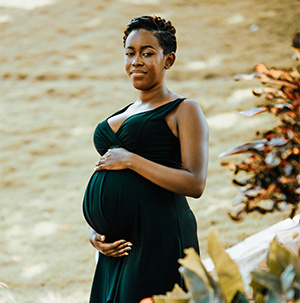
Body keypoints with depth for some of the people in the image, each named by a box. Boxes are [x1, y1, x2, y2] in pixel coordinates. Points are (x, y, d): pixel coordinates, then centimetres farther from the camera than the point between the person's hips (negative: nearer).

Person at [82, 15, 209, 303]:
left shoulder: (184, 111, -1)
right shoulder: (119, 116, 19)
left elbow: (195, 184, -13)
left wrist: (130, 160, -13)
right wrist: (93, 230, 5)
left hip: (158, 236, -7)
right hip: (118, 246, 7)